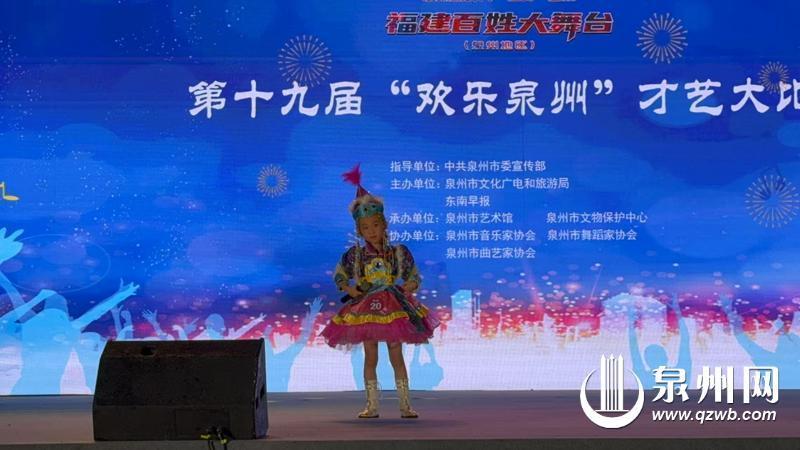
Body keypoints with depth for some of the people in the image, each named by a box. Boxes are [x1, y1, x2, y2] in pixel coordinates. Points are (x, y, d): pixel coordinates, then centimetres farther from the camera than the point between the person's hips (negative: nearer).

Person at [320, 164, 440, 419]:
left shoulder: (399, 252, 0)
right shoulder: (354, 255, 0)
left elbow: (414, 278, 7)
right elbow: (338, 276, 12)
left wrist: (407, 288, -12)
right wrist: (349, 289, -4)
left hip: (394, 307, 0)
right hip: (365, 309, 1)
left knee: (396, 356, 2)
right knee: (370, 358, 5)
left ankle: (405, 405, 7)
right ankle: (372, 406, 12)